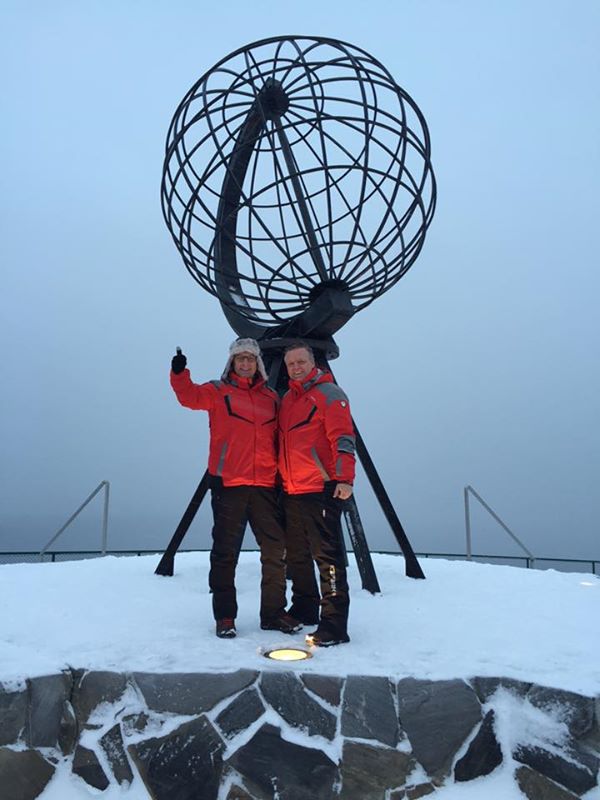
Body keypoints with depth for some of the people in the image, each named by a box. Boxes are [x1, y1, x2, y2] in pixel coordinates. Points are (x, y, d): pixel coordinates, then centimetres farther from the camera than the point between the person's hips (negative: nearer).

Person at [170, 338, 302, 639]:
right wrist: (179, 373, -30)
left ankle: (273, 613, 22)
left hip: (265, 486, 4)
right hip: (228, 484, -3)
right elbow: (190, 396, -13)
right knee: (225, 552, 4)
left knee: (276, 550, 8)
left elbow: (280, 440, 17)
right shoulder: (218, 391, 6)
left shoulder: (271, 398, 16)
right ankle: (224, 616, 16)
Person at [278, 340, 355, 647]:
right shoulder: (287, 399, 18)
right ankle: (303, 609, 31)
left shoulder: (329, 394, -5)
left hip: (322, 489, -8)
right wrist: (280, 479, 21)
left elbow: (343, 439, -13)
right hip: (291, 490, 8)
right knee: (297, 554, 16)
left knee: (327, 555, -8)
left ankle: (334, 624, -3)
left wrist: (345, 478, -21)